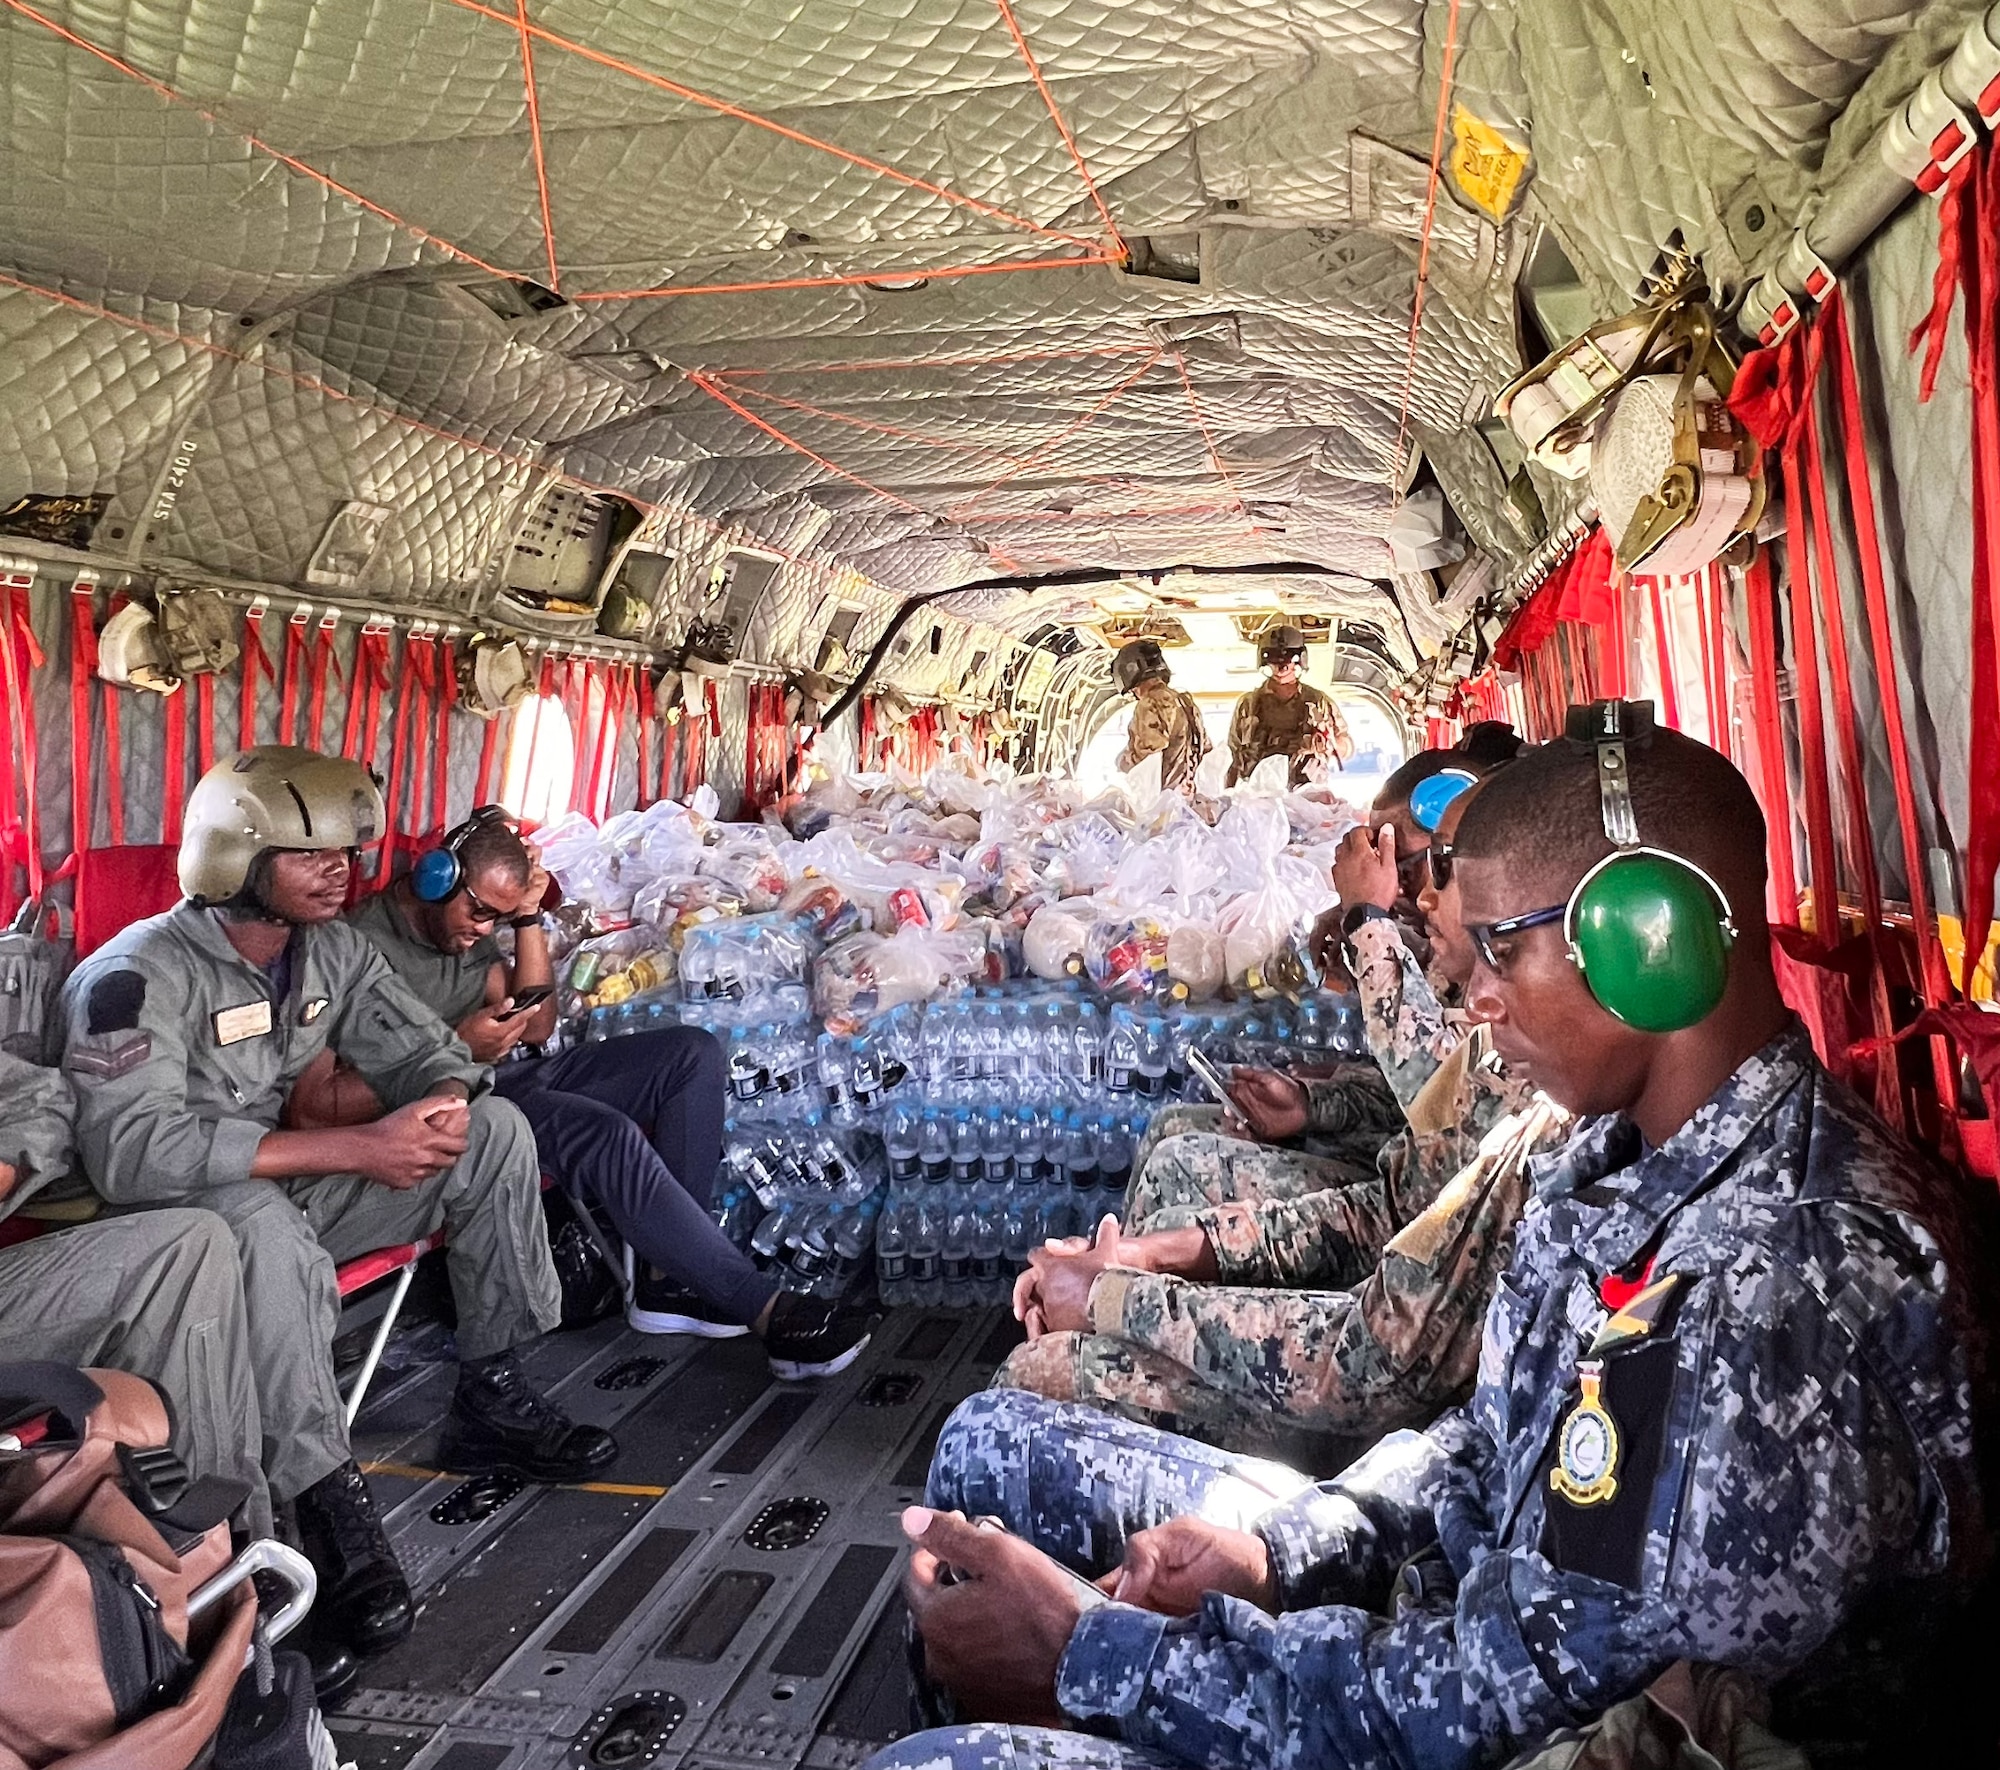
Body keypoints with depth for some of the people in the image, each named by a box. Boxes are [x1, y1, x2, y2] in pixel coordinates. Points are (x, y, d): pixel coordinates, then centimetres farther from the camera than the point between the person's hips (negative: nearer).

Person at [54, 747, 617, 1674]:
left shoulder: (333, 950, 1)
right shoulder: (140, 974, -21)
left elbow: (423, 1048, 6)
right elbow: (131, 1149, -34)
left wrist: (446, 1103, -22)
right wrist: (357, 1147, -37)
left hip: (297, 1185, 7)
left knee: (496, 1128, -9)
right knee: (262, 1217, -42)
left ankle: (491, 1400, -3)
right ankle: (329, 1503, -31)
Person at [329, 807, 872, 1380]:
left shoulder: (467, 929, 12)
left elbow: (537, 1026, 11)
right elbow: (323, 1100, -22)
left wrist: (527, 917, 1)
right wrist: (456, 1050, -24)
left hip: (512, 1077, 10)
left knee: (692, 1053, -3)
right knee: (609, 1134, -35)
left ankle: (669, 1276, -8)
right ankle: (767, 1310, -24)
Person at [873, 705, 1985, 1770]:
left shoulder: (1787, 1299, -32)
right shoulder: (1632, 1148, -1)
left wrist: (1089, 1648, -24)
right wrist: (1275, 1549, -6)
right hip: (1474, 1602, 9)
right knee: (992, 1442, 11)